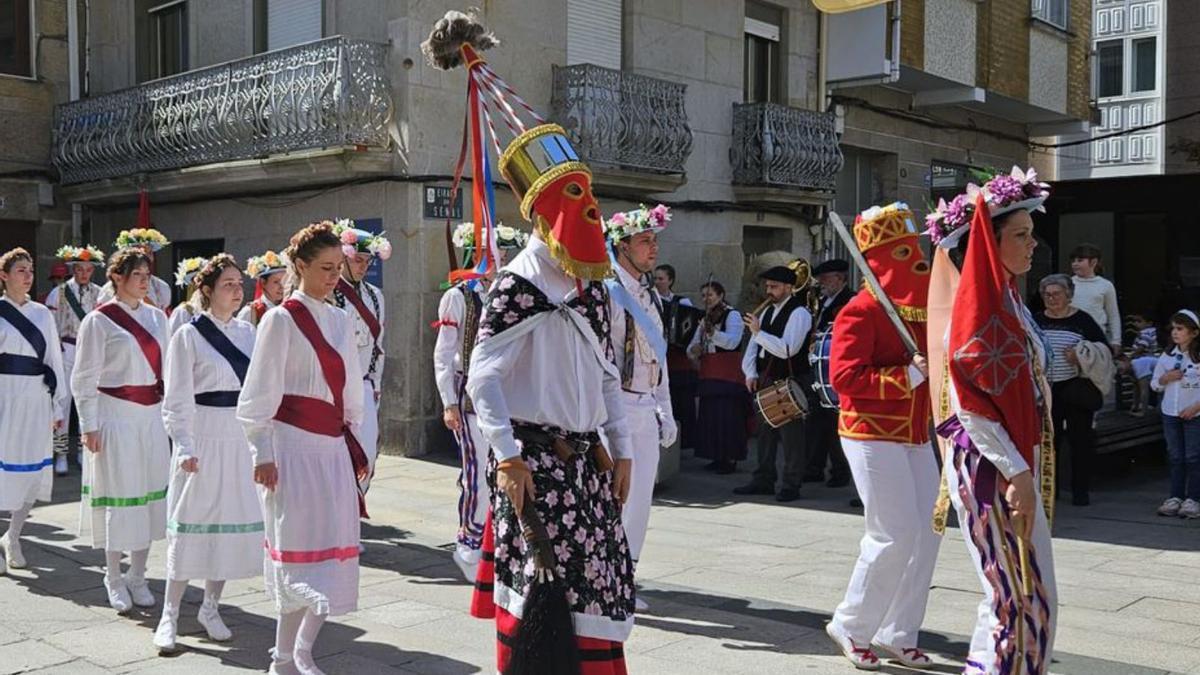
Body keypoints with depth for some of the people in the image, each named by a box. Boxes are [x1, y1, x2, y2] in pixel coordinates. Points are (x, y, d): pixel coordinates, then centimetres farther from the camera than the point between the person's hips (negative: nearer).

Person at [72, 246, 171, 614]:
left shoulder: (157, 317, 10)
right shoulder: (99, 320, -6)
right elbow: (85, 378, -5)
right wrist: (90, 426, -8)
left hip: (151, 417, 5)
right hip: (116, 417, -5)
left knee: (150, 494, 7)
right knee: (118, 495, 1)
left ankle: (137, 576, 20)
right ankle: (114, 579, 16)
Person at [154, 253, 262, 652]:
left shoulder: (247, 332, 8)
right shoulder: (188, 336, -6)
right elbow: (177, 401, -8)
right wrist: (184, 448, -18)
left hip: (242, 441, 5)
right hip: (205, 440, -5)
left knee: (234, 523, 9)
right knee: (192, 524, 1)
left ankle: (210, 608, 24)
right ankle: (170, 615, 13)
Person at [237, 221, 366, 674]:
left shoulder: (341, 322, 13)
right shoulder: (282, 319, -5)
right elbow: (260, 394, -7)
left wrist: (356, 444, 15)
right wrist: (262, 454, -11)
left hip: (333, 447, 6)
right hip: (294, 445, -6)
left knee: (334, 550, 5)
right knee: (300, 550, -5)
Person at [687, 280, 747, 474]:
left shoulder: (732, 315, -5)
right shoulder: (705, 319, 18)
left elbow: (732, 341, -23)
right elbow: (693, 347, 16)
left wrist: (712, 332, -40)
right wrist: (693, 350, -8)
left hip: (729, 378, -7)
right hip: (708, 377, 7)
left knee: (727, 418, -9)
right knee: (709, 418, 7)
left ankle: (731, 459, -3)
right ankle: (718, 458, 15)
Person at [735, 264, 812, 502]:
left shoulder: (799, 313, -12)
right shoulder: (768, 311, 14)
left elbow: (787, 349, -24)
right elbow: (753, 346, 14)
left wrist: (758, 332, -25)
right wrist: (751, 374, 1)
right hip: (766, 381, 8)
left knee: (790, 434, -3)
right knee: (765, 431, 13)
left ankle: (791, 485, 3)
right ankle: (764, 480, 22)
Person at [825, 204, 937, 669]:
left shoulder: (919, 308, 12)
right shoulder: (861, 312, -13)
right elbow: (844, 377, -22)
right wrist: (907, 377, -24)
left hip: (915, 437, 9)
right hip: (873, 437, -9)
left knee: (927, 532, 8)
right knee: (894, 535, -9)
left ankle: (897, 634, 20)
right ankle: (850, 626, 11)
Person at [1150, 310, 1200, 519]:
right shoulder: (1167, 356, 6)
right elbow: (1155, 384, 11)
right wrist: (1166, 378, -8)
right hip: (1170, 413, 4)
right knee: (1175, 457, 8)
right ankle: (1175, 497, 13)